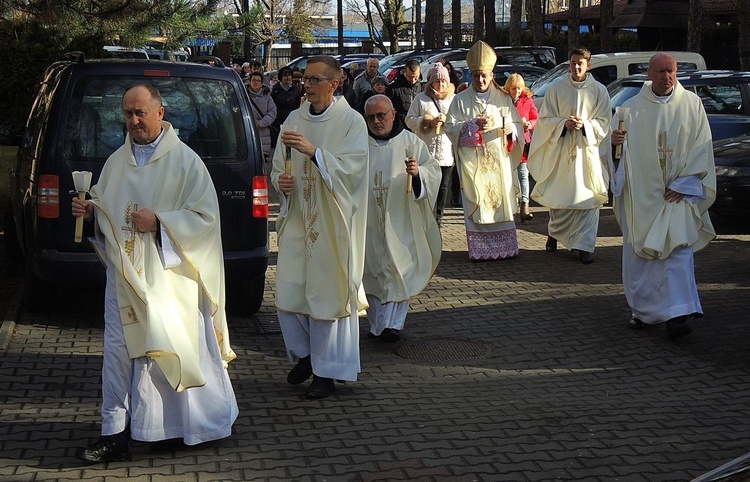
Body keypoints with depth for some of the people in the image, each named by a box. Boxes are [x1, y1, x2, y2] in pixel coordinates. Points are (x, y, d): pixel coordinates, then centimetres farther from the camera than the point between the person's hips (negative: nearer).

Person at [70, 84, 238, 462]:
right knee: (119, 351, 0)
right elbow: (104, 205, 21)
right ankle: (115, 435, 4)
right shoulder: (117, 161, 11)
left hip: (167, 277, -4)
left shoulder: (185, 161, -4)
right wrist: (89, 209, -1)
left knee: (171, 350, 2)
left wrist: (158, 222, -17)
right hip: (124, 274, 5)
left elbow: (205, 216, -8)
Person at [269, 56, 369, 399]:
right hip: (296, 218, 5)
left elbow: (351, 168, -16)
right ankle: (304, 354, 28)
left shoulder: (351, 122, -6)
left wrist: (313, 151, -27)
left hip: (332, 223, -5)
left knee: (328, 291, -1)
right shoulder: (294, 119, 9)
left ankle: (326, 370, 12)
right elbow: (278, 165, 16)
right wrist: (280, 180, -6)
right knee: (288, 291, 4)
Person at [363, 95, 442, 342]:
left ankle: (392, 324, -8)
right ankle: (378, 325, 13)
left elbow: (434, 171, -2)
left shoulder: (410, 142, 2)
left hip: (400, 220, -2)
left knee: (399, 269, -7)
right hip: (369, 221, 2)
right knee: (373, 271, 5)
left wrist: (418, 172, -22)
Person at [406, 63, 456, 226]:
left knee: (443, 185, 8)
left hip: (447, 151, 2)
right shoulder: (421, 99, 5)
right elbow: (410, 120, 2)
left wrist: (447, 121, -13)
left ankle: (438, 215, 21)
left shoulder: (454, 99, 9)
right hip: (426, 151, -2)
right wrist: (428, 122, -12)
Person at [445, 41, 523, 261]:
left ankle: (505, 247, 8)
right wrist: (474, 125, -16)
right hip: (472, 162, -2)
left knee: (502, 201, 2)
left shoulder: (504, 99, 10)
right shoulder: (461, 100, 5)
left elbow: (517, 124, 12)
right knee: (476, 204, -3)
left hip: (499, 160, 2)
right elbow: (450, 126, -2)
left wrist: (510, 129, -12)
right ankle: (479, 250, 0)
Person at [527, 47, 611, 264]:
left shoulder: (598, 90, 4)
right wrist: (563, 124, -14)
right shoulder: (556, 89, 4)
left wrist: (585, 125, -15)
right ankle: (554, 233, 31)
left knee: (588, 198, -5)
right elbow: (544, 119, 4)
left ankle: (584, 245, -2)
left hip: (587, 151, 0)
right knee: (559, 196, 5)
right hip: (560, 151, 0)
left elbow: (604, 122, 3)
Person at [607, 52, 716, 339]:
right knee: (638, 254, 4)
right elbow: (617, 149, 6)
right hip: (640, 194, 2)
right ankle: (642, 311, 17)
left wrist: (683, 184, -8)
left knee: (677, 249, -12)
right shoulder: (632, 108, 6)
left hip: (678, 193, -2)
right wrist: (614, 140, -19)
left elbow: (701, 147, 2)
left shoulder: (691, 105, 3)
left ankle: (676, 314, -16)